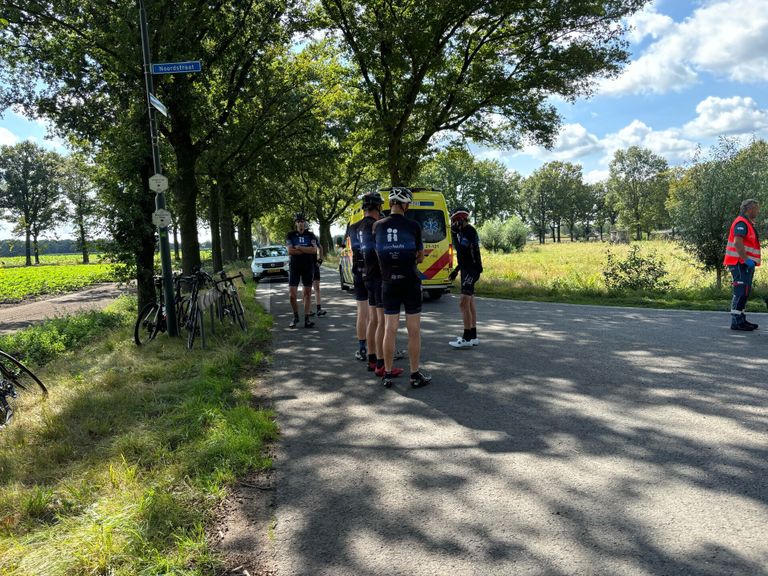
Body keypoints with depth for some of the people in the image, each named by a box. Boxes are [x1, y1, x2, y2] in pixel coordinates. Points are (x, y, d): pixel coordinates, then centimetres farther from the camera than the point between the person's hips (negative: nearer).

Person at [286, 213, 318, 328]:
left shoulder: (310, 235, 6)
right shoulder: (291, 235, 4)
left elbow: (314, 250, -10)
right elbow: (290, 251, -10)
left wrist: (298, 248, -12)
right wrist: (306, 250, -10)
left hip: (308, 267, 1)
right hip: (294, 267, -1)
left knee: (308, 293, 3)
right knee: (292, 294, -5)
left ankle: (306, 319, 8)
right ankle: (295, 317, 15)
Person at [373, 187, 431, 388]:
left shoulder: (378, 226, -1)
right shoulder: (413, 226, -7)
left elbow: (378, 254, 8)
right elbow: (420, 257, 4)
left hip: (388, 283, 3)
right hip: (410, 283, -2)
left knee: (390, 330, 8)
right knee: (414, 331, 5)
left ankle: (387, 375, 13)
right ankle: (415, 375, 10)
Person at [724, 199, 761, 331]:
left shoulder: (748, 223, 21)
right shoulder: (741, 222, -13)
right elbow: (737, 242, -25)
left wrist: (751, 261, 15)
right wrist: (746, 259, -26)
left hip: (746, 264, 11)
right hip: (740, 263, -11)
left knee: (744, 293, 13)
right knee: (741, 292, -11)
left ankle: (742, 320, 19)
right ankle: (736, 322, -11)